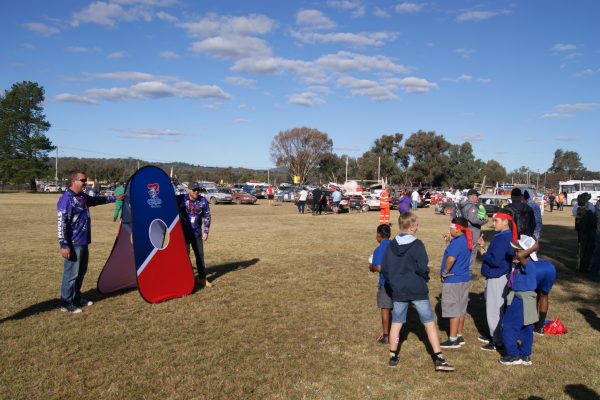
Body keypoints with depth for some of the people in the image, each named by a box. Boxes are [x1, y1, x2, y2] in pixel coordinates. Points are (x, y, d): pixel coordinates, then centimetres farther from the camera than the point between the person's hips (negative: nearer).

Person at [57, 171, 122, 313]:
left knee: (81, 272, 18)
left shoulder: (83, 197, 11)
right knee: (72, 273, -4)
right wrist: (64, 245, -23)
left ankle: (76, 298, 30)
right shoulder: (67, 199, -17)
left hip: (83, 242, 10)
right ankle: (66, 303, 6)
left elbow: (97, 200, 33)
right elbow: (62, 223, -20)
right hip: (73, 244, -10)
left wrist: (115, 198, 39)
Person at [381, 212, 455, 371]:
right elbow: (422, 268, -18)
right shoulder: (417, 244, -13)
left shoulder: (392, 245, 0)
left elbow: (384, 268, 2)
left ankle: (393, 356, 22)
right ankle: (439, 359, 8)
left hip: (398, 291, 4)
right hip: (418, 291, -4)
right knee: (429, 323, 6)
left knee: (396, 323, 13)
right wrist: (426, 277, 4)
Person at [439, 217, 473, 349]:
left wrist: (445, 271, -21)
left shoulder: (457, 242, -22)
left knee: (453, 310, -1)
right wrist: (449, 241, 9)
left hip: (453, 280, -10)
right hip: (464, 279, 10)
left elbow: (451, 259, -36)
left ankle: (453, 340, 6)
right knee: (461, 309, 16)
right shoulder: (465, 241, 8)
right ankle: (459, 336, 27)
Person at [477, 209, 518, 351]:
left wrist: (482, 251, -14)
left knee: (494, 310, 0)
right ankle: (494, 335, 34)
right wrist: (484, 247, 0)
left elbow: (495, 260, -28)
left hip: (498, 279, -10)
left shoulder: (502, 238, -22)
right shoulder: (505, 236, 9)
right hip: (495, 277, 10)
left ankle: (498, 342, 10)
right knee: (492, 308, 21)